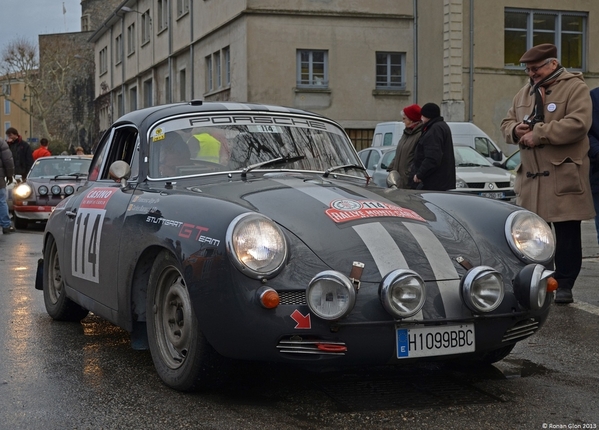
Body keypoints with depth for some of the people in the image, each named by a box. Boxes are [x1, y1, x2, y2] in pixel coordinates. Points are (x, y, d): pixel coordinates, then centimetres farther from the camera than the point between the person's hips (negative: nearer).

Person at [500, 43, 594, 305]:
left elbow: (578, 123, -19)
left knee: (567, 234, -1)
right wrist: (515, 129, -3)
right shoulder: (524, 93, 17)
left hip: (564, 175, -6)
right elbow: (507, 123, 22)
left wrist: (538, 133, -19)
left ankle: (564, 285, 5)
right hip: (530, 174, 6)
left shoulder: (575, 87, -5)